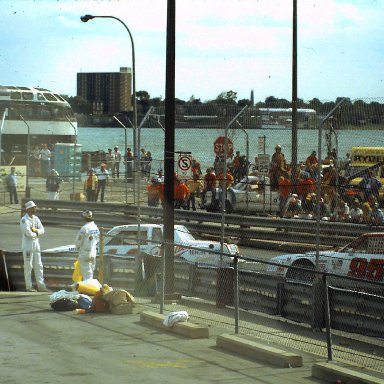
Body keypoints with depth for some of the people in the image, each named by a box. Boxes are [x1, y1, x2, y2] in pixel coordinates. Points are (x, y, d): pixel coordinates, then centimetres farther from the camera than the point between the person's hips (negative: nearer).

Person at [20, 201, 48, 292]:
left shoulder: (36, 218, 11)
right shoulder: (24, 220, -13)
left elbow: (42, 230, 4)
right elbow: (28, 233, -22)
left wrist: (35, 230, -15)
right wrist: (37, 234, -4)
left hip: (36, 244, 7)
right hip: (27, 245, -7)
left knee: (38, 266, 7)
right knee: (28, 266, -1)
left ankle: (41, 285, 9)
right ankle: (29, 287, 4)